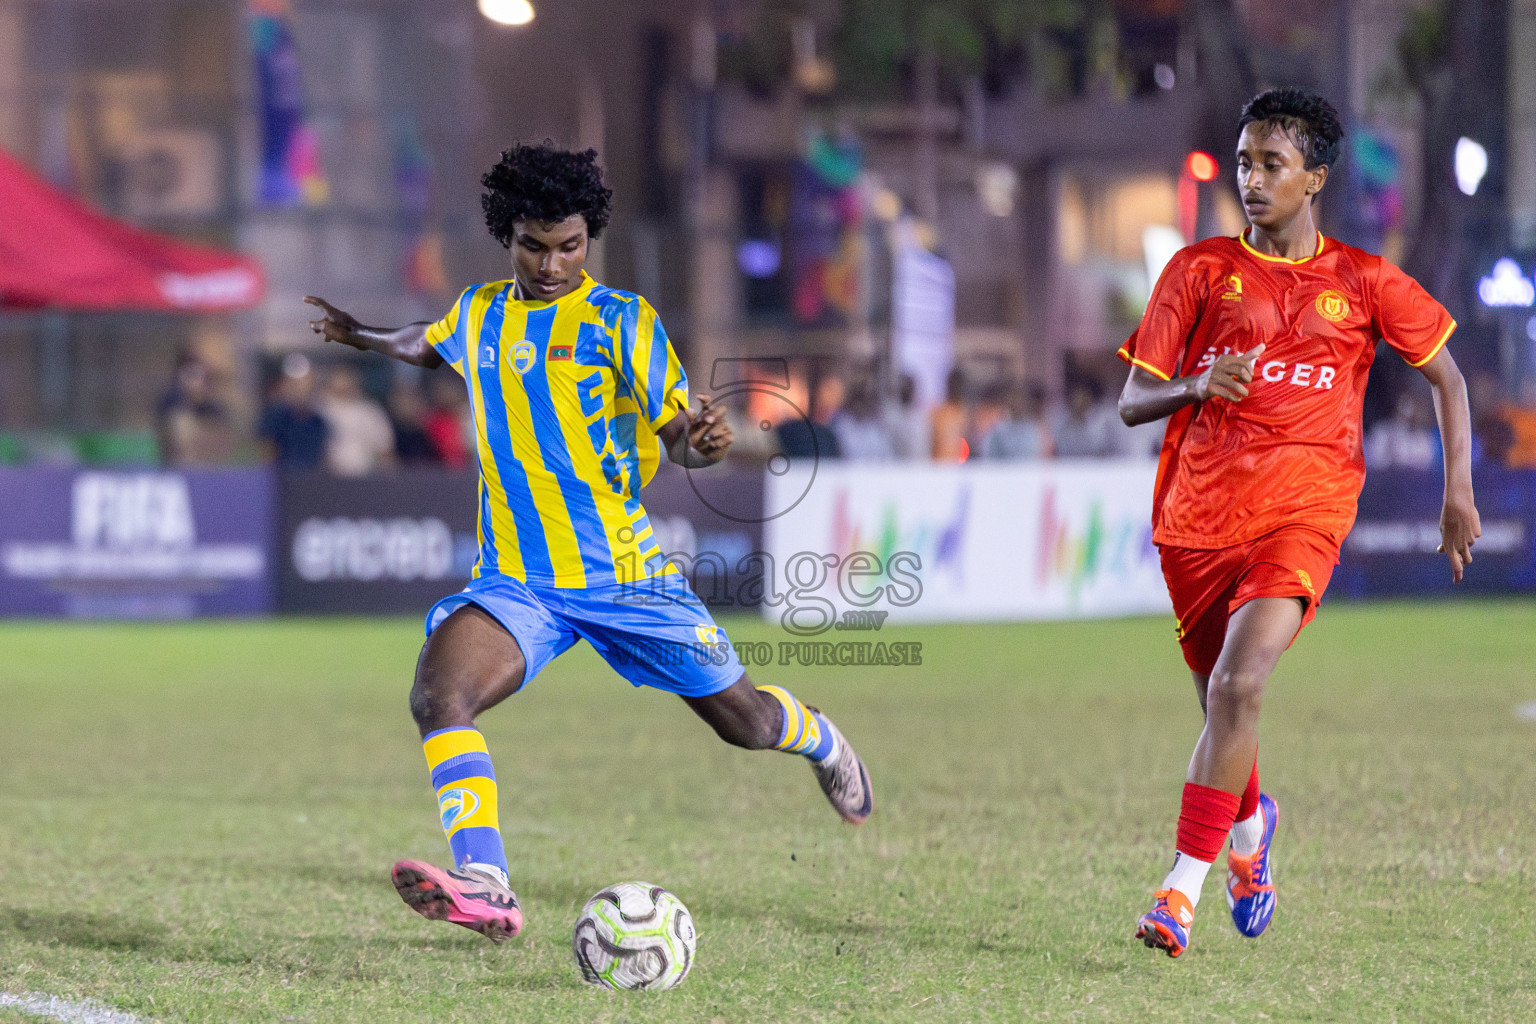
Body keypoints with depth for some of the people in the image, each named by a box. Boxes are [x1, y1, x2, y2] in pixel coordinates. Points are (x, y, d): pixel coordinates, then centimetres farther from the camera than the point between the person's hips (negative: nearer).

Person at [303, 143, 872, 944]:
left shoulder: (620, 319, -5)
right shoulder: (479, 315, 8)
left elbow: (678, 437, -10)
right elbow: (428, 346, 34)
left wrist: (703, 443, -31)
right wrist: (358, 335, 43)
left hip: (625, 574, -3)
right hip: (516, 583, 3)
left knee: (742, 720, 10)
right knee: (436, 694, -27)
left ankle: (819, 741, 49)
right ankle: (485, 889, -37)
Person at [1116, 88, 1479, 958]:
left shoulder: (1364, 283, 5)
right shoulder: (1199, 270, 6)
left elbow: (1445, 372, 17)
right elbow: (1133, 403, 4)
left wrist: (1458, 490, 9)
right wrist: (1197, 386, -17)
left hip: (1303, 510, -2)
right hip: (1198, 514, 3)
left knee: (1238, 684, -23)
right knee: (1221, 700, 14)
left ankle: (1184, 887, -21)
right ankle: (1250, 823, 48)